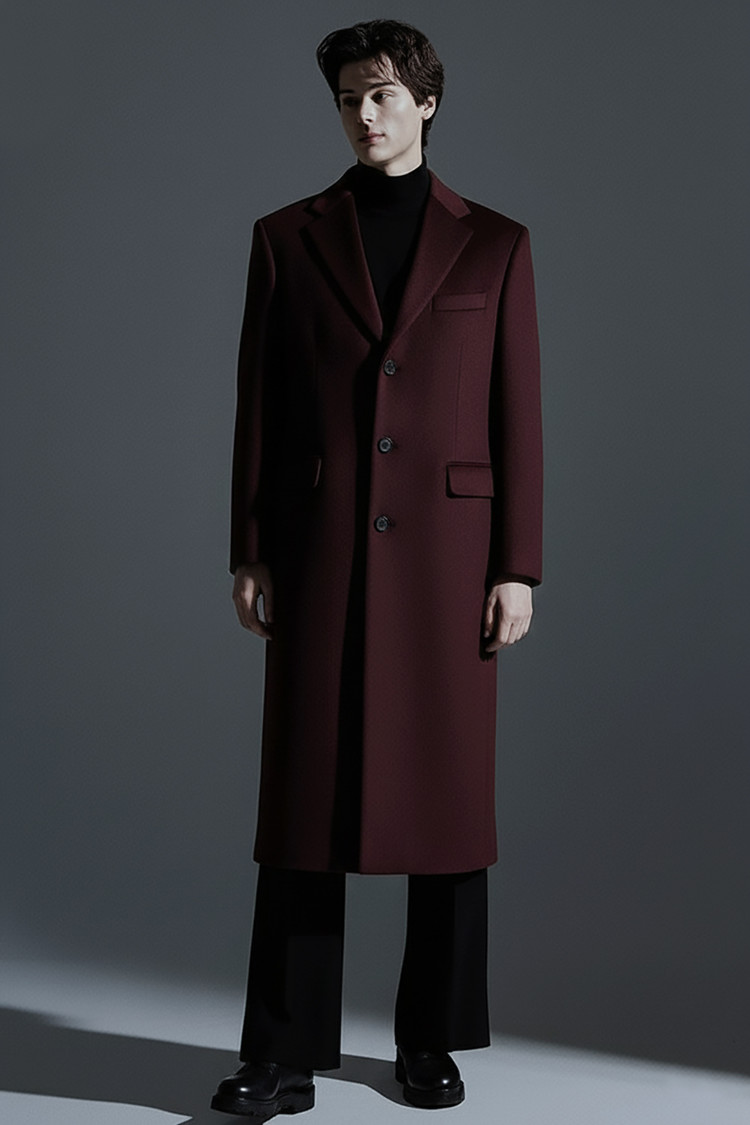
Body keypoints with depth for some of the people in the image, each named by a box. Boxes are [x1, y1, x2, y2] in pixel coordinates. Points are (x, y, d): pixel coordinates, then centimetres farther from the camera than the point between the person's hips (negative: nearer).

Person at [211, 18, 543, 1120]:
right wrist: (249, 555, 1)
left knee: (446, 790, 5)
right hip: (322, 548, 0)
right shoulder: (288, 238, 7)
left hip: (448, 547, 0)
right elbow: (259, 407, 6)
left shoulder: (494, 244, 6)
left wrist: (517, 566, -4)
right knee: (305, 793, 0)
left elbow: (517, 415, 2)